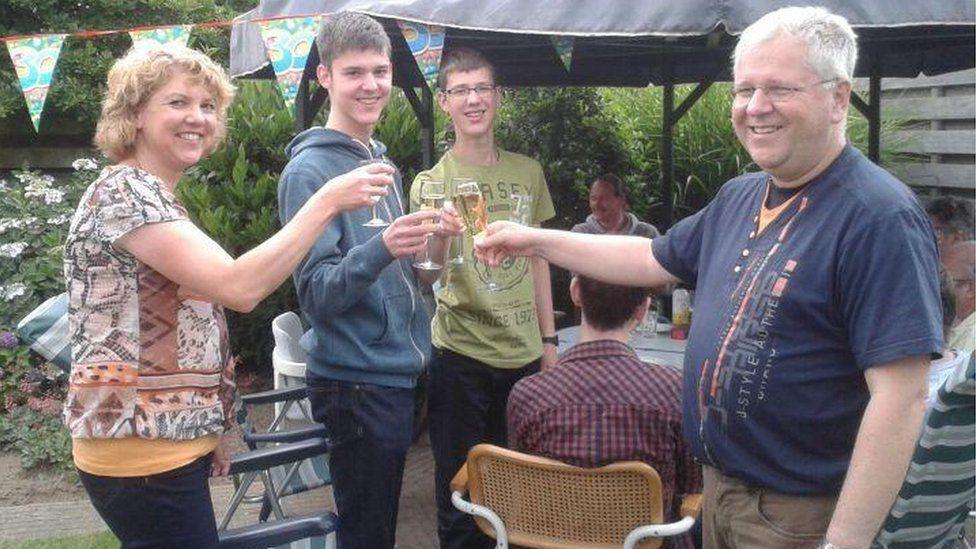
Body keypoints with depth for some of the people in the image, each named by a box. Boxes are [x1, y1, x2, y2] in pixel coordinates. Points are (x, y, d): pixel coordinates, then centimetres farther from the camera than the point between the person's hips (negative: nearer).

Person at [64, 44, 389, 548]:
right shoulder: (122, 191, -16)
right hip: (142, 453, -10)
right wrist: (327, 201, -23)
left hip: (170, 442, 10)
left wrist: (207, 429, 17)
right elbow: (238, 287, -27)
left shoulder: (150, 196, 15)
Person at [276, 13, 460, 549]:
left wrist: (427, 245, 1)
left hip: (398, 372, 8)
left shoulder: (380, 160, 12)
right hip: (355, 384, -8)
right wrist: (381, 249, -35)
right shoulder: (310, 170, -13)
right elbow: (316, 294, -19)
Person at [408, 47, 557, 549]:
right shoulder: (431, 182, -6)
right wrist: (437, 238, -39)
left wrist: (548, 338, 12)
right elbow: (429, 277, -17)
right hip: (462, 357, -4)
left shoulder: (528, 172, 6)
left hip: (525, 353, 4)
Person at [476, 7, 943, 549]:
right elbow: (652, 259, 20)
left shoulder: (878, 216, -20)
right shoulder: (738, 198, 6)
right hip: (718, 485, 8)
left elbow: (900, 397, -25)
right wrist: (534, 239, 15)